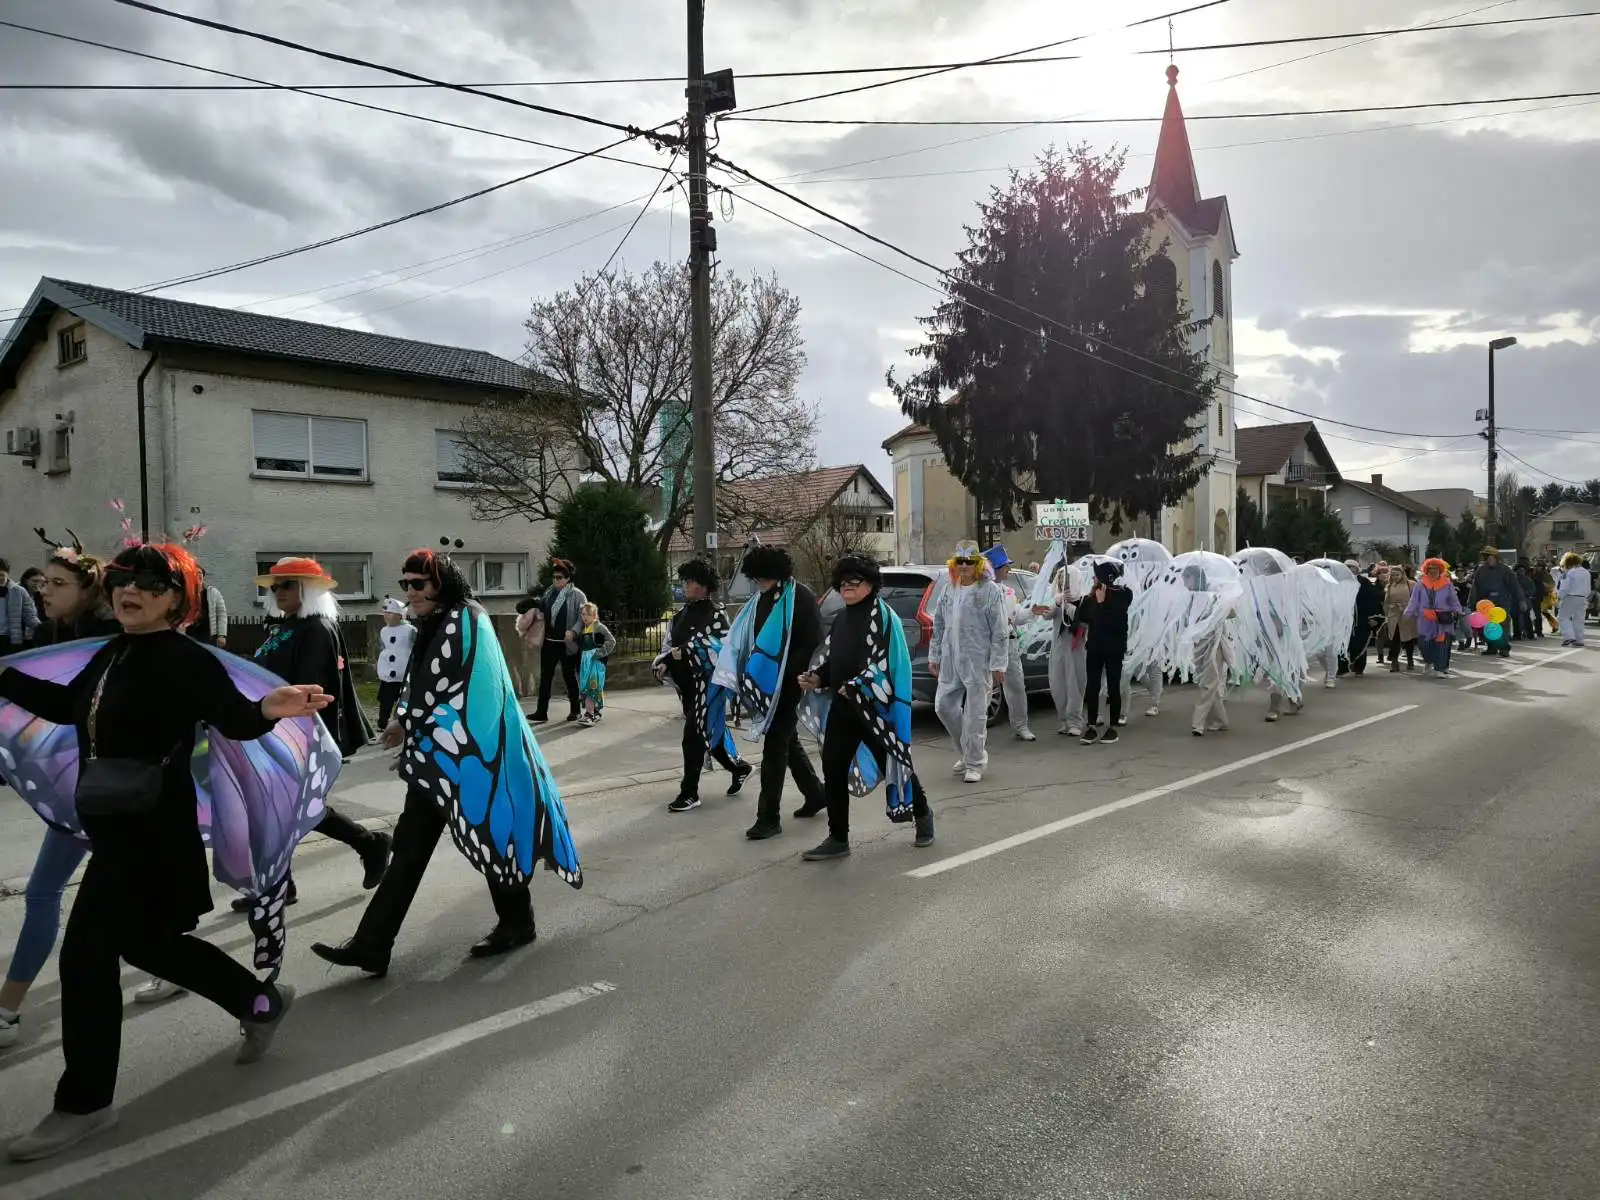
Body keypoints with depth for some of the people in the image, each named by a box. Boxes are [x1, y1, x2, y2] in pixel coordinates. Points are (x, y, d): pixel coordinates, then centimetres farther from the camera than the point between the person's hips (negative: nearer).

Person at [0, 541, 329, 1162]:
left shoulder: (189, 660, -17)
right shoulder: (110, 655, 8)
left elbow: (235, 721, -26)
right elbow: (66, 704, 23)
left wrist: (267, 709, -47)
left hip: (153, 829, -9)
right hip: (112, 824, 9)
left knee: (86, 953, -3)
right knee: (145, 941, 20)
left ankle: (84, 1102, 15)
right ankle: (261, 1001, 37)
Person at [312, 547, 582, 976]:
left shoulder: (464, 622, -14)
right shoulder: (436, 625, 15)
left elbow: (442, 688, -16)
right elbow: (424, 687, 16)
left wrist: (405, 722, -2)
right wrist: (404, 721, -1)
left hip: (469, 752, -9)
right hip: (438, 753, 9)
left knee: (490, 836, 5)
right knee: (410, 845, 6)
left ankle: (517, 924, 25)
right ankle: (372, 945, 8)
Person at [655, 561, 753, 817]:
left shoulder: (716, 614, -10)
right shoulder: (682, 613, 13)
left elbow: (719, 649, -19)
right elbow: (670, 644, 17)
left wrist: (686, 653, -25)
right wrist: (663, 663, -3)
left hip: (706, 683, -8)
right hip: (686, 684, 8)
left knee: (693, 736, -6)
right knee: (708, 732, 16)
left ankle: (689, 793, 4)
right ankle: (739, 768, 38)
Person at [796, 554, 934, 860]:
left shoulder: (882, 615, -10)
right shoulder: (840, 618, 13)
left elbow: (884, 662, -17)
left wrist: (855, 686, -23)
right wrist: (817, 677, -1)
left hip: (876, 707, -7)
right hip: (842, 708, 7)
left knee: (891, 763, 6)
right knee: (832, 768, 1)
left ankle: (922, 815, 33)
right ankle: (838, 838, 12)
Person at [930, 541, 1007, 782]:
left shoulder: (990, 591, -7)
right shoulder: (948, 590, 11)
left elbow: (1000, 631, -9)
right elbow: (938, 625, 17)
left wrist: (998, 664, -12)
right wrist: (934, 655, 14)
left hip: (979, 661, -6)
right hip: (951, 660, 6)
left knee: (975, 712, -2)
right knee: (944, 705, 9)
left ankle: (974, 764, 10)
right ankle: (967, 750, 29)